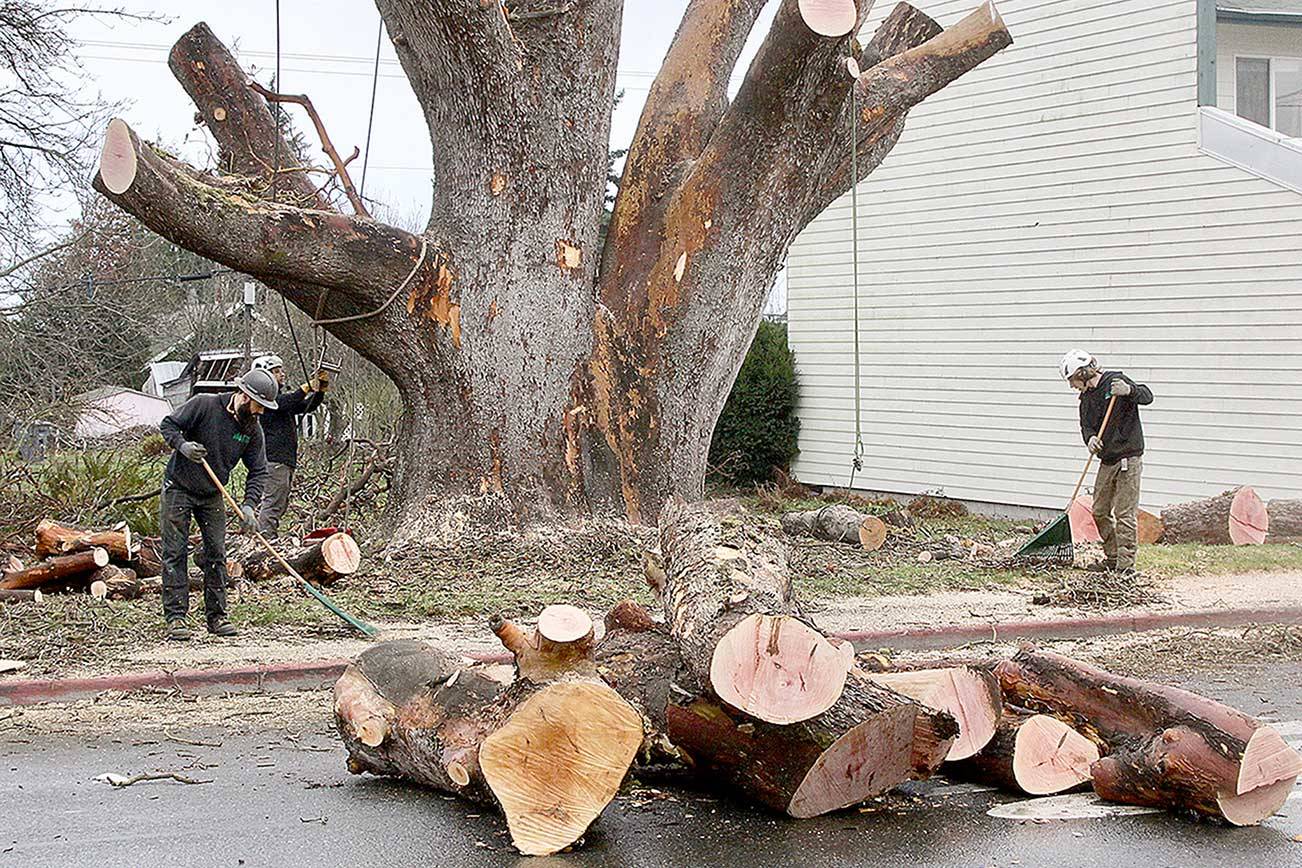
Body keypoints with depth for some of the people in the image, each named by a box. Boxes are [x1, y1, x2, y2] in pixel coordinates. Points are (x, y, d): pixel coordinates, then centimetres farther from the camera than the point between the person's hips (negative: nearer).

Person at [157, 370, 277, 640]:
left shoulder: (253, 429, -6)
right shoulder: (204, 405, -19)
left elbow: (258, 471, -4)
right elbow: (168, 424, -11)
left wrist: (249, 505, -17)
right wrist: (182, 445, -30)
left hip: (212, 496, 4)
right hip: (178, 489, -4)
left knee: (216, 554, 2)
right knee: (175, 553, -5)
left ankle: (217, 616, 9)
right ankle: (176, 617, -3)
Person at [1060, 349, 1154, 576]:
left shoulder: (1115, 380, -10)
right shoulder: (1086, 398, 12)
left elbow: (1147, 397, -16)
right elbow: (1086, 426, 8)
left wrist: (1129, 391, -36)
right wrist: (1090, 439, -15)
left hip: (1128, 457, -8)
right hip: (1107, 460, 8)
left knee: (1125, 515, -8)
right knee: (1100, 512, 13)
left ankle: (1126, 566, -6)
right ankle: (1112, 558, 25)